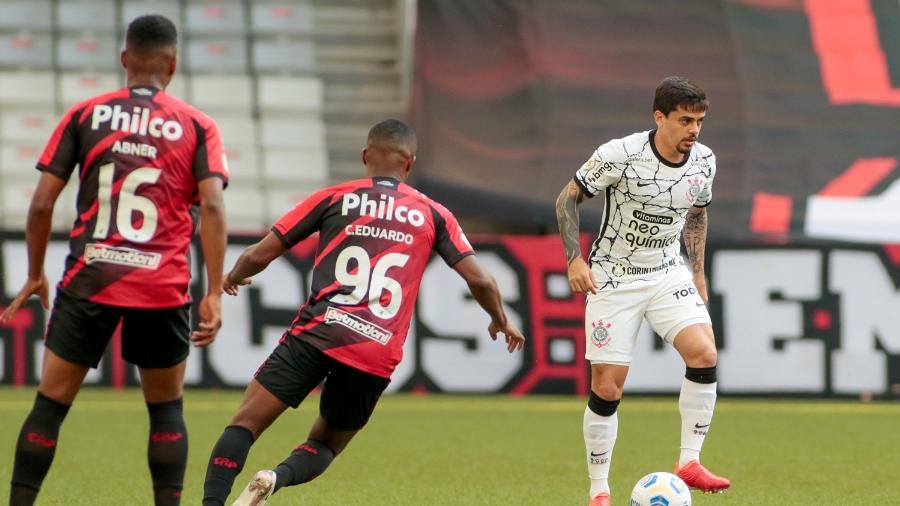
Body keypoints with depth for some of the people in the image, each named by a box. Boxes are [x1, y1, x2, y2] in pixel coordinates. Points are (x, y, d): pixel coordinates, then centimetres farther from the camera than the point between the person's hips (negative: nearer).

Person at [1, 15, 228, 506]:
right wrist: (214, 294, -8)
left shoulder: (85, 115, 6)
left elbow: (42, 202, 2)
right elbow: (212, 207, -7)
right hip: (163, 287, 0)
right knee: (166, 409, 14)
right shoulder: (196, 126, 5)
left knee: (50, 404, 5)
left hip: (88, 281, 0)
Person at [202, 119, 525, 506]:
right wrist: (501, 322, 30)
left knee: (245, 423, -1)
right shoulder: (433, 214, 14)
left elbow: (259, 256, 10)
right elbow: (479, 281, 10)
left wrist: (233, 278, 32)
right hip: (379, 355, 2)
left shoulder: (333, 198, 11)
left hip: (318, 333, -2)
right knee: (324, 445, 19)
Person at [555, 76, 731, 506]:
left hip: (668, 274, 4)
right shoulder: (620, 155, -18)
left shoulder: (704, 162, -4)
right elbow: (568, 199, -7)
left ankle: (689, 462, -12)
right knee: (607, 387, -4)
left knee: (704, 354, -21)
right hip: (613, 278, -3)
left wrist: (698, 273, 14)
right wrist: (574, 259, -14)